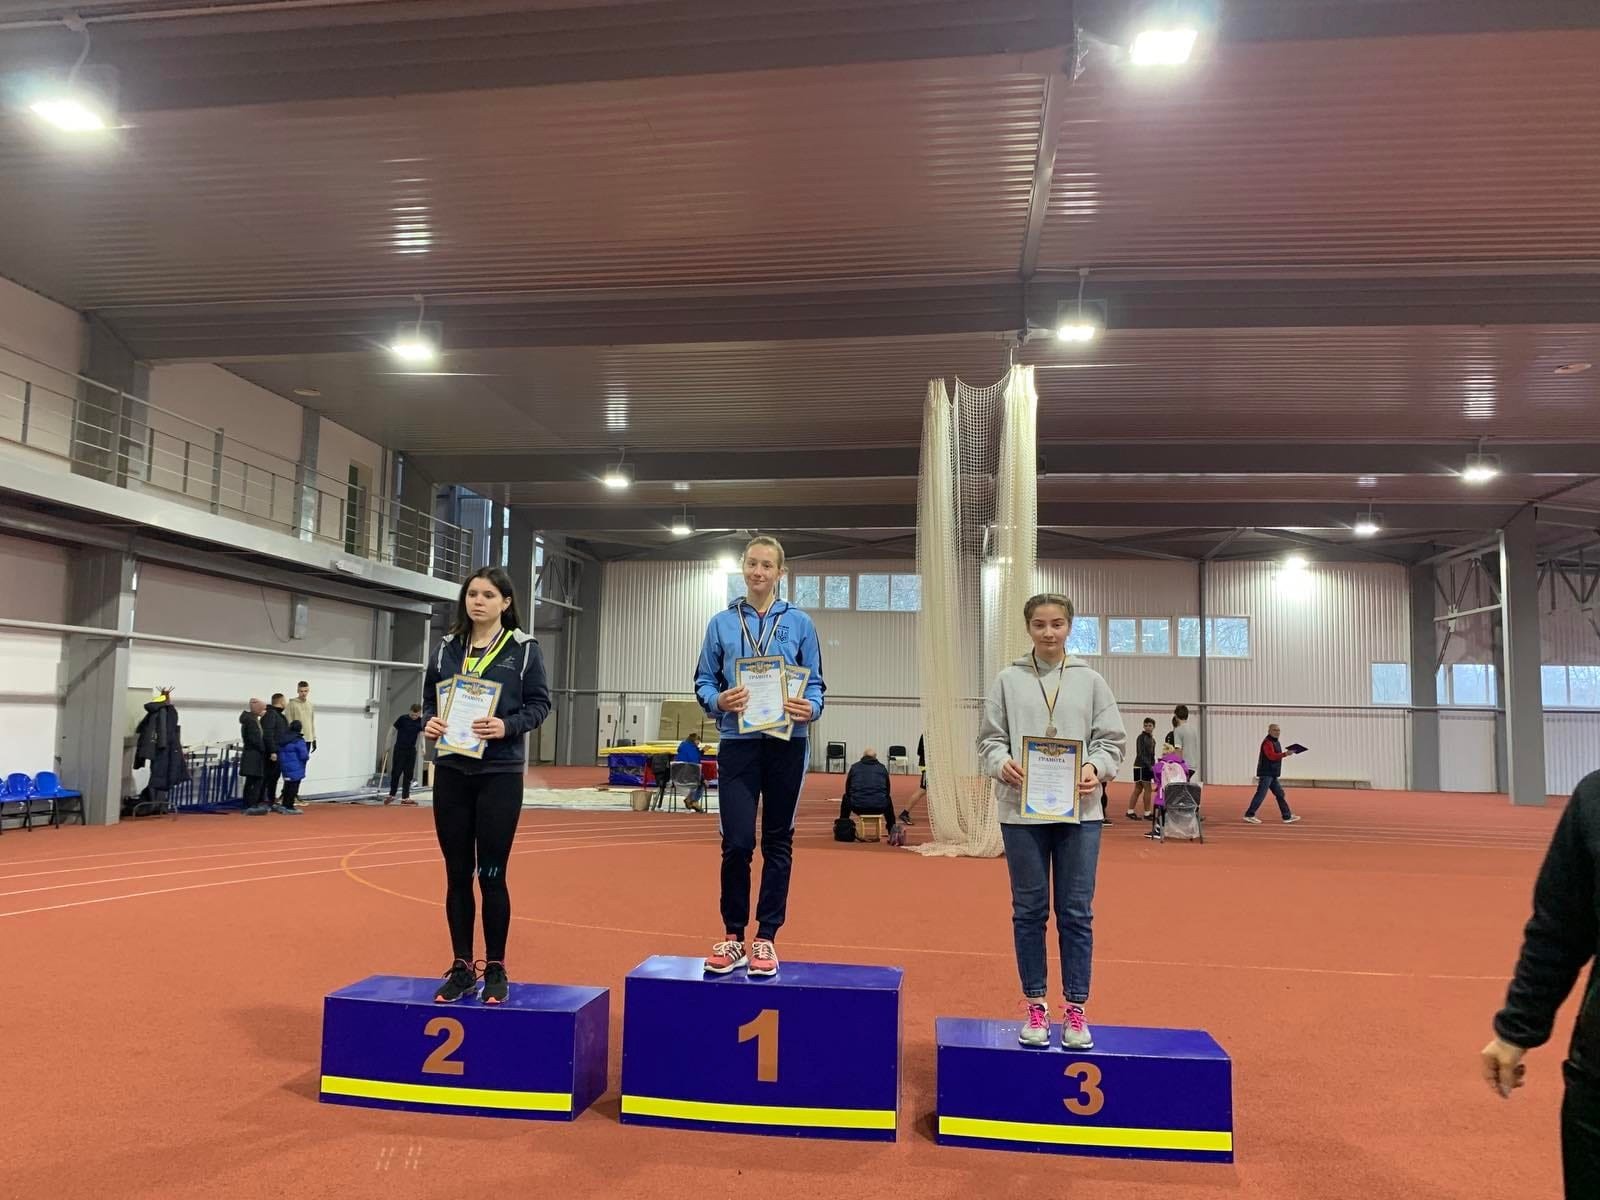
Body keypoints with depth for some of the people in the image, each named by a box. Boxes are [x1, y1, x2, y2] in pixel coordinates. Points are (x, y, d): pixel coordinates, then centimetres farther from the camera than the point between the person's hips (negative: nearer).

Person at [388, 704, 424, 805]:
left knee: (408, 774, 5)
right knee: (396, 773, -3)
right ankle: (391, 795, 10)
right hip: (399, 749, -4)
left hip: (411, 750, 4)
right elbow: (393, 730, -3)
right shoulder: (402, 718, -10)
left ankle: (405, 797, 10)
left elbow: (421, 734, -1)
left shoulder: (420, 721, -1)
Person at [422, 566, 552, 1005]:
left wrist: (507, 726, -20)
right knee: (457, 874, 8)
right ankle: (461, 967, 20)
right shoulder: (446, 647, 9)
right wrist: (430, 722, -8)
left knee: (492, 875, 0)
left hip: (500, 774, -3)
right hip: (451, 772, 3)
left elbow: (540, 704, -3)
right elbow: (429, 698, 13)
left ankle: (495, 969, 14)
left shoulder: (524, 648, -1)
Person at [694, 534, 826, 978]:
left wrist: (809, 708, -16)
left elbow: (815, 683, 4)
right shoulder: (721, 623, 5)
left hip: (786, 744, 0)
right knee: (737, 842, -1)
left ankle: (766, 937, 17)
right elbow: (703, 681, 6)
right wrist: (719, 701, -14)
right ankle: (733, 936, 14)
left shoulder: (799, 623, 4)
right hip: (737, 743, 0)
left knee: (778, 843, 7)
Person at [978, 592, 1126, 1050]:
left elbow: (1111, 739, 6)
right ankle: (1035, 1006, 20)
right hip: (1022, 811, 0)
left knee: (1076, 913, 5)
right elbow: (989, 739, 4)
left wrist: (1097, 768, -13)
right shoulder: (1009, 680, 5)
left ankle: (1076, 1009, 17)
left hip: (1079, 811, 1)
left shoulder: (1090, 681, 7)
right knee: (1029, 910, 8)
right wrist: (1002, 763, -16)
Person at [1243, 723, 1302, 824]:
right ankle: (1249, 815, -6)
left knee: (1280, 795, 10)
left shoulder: (1276, 742, 19)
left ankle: (1287, 817, 15)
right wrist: (1285, 754, -30)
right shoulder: (1267, 742, -13)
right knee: (1261, 794, -10)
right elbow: (1272, 756, -25)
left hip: (1272, 775, 10)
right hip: (1266, 773, -10)